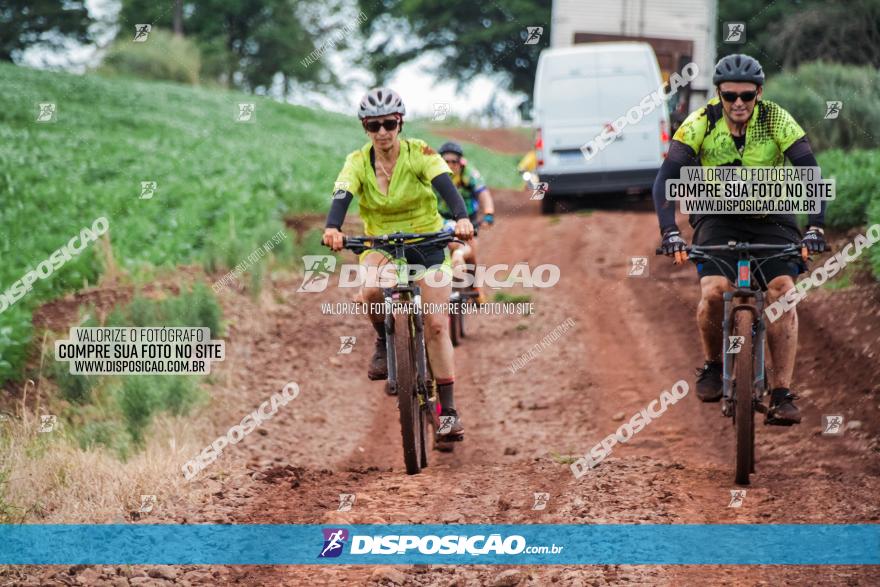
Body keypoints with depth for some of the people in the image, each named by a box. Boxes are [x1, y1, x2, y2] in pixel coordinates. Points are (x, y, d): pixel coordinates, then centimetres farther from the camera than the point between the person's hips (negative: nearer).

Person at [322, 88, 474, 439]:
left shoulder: (419, 153, -15)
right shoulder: (358, 163, -10)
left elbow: (445, 186, -30)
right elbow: (342, 197, -26)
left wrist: (462, 218, -50)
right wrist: (332, 228, -48)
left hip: (427, 242, -1)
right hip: (380, 246, 1)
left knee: (436, 325, -8)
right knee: (371, 291, -34)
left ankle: (448, 409, 0)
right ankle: (384, 341, -3)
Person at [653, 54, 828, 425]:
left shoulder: (776, 120, -18)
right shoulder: (700, 124, -18)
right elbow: (666, 178, -23)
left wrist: (815, 227, -36)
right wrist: (669, 232, -37)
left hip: (771, 217, 0)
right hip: (717, 217, 0)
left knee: (783, 292, -20)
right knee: (713, 291, -25)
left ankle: (782, 394, -16)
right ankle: (712, 364, 3)